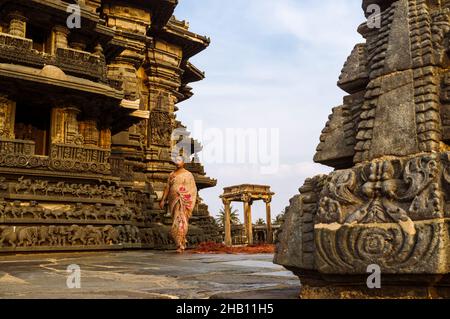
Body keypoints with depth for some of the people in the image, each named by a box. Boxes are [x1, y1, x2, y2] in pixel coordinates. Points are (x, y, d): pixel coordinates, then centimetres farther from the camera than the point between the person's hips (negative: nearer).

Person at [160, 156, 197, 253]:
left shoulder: (188, 174, 2)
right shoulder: (172, 174, 15)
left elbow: (193, 189, 0)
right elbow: (167, 188, 13)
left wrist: (192, 203, -9)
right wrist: (163, 200, 6)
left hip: (183, 201, -5)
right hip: (173, 201, 5)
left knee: (180, 221, -13)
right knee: (177, 221, 9)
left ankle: (180, 245, -11)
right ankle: (183, 242, 26)